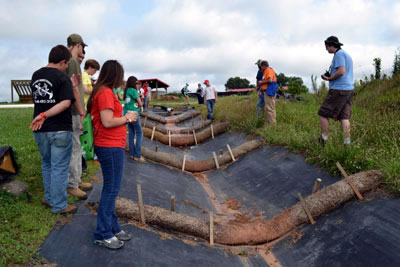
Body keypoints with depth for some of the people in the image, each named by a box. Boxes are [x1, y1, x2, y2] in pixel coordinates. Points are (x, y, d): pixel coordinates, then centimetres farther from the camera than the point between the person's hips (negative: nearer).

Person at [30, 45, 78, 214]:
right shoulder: (63, 77, -11)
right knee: (59, 167, 2)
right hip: (60, 130, -7)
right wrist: (45, 115, -24)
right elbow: (66, 103, -24)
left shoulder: (35, 76, 10)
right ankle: (59, 205, 10)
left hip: (40, 130, 7)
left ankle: (49, 198, 31)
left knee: (47, 164, 21)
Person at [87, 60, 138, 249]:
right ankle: (103, 234, 8)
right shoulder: (105, 92, -14)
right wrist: (127, 118, -8)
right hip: (111, 146, -10)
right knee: (111, 189, -2)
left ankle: (113, 227, 26)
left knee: (111, 188, 15)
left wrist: (125, 118, 11)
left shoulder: (102, 91, 15)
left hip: (111, 146, 10)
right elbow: (108, 122, -21)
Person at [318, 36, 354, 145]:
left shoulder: (339, 54, -9)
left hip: (338, 90, -9)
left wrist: (329, 78, -7)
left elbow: (341, 71, -21)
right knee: (344, 116, 5)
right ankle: (347, 143, 0)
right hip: (349, 89, 9)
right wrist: (330, 76, 13)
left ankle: (323, 140, 3)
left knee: (323, 114, -1)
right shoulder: (347, 55, 22)